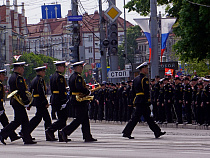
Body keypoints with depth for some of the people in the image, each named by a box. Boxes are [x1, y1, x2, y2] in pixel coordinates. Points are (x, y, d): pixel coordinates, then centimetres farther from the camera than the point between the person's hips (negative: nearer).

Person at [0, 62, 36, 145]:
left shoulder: (11, 77, 16)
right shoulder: (19, 78, -15)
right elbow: (22, 91, -21)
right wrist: (26, 102, -17)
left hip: (14, 101, 10)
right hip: (19, 103, -10)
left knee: (25, 121, 10)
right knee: (17, 121, -7)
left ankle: (27, 139, 9)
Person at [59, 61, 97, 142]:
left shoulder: (72, 76, 15)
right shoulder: (78, 77, -16)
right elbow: (80, 88, -29)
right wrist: (88, 92, -13)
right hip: (80, 101, -10)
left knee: (85, 119, 12)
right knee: (79, 119, -7)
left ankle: (87, 136, 12)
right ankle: (65, 131, -10)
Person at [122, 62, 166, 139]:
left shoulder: (135, 79, 16)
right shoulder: (144, 79, -12)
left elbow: (133, 91, 19)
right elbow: (146, 91, -18)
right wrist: (148, 101, -18)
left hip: (137, 100, 10)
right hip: (143, 101, -10)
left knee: (148, 117, 9)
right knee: (135, 117, -6)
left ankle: (157, 132, 12)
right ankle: (127, 132, -5)